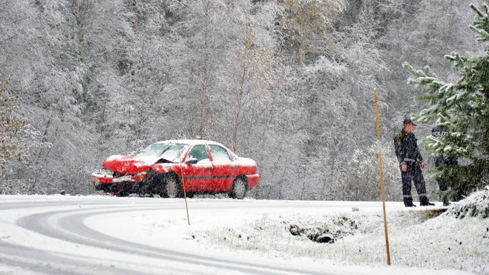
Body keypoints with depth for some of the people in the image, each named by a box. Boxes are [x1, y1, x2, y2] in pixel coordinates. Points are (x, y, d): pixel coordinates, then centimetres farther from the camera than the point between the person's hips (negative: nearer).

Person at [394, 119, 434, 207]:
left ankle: (424, 201, 8)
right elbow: (399, 151, -11)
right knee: (407, 182, -4)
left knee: (420, 181, 5)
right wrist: (402, 163, -18)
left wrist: (421, 160, 22)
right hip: (406, 162, -8)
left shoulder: (412, 136, 20)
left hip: (414, 162, 8)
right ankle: (408, 202, 0)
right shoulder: (399, 137, -5)